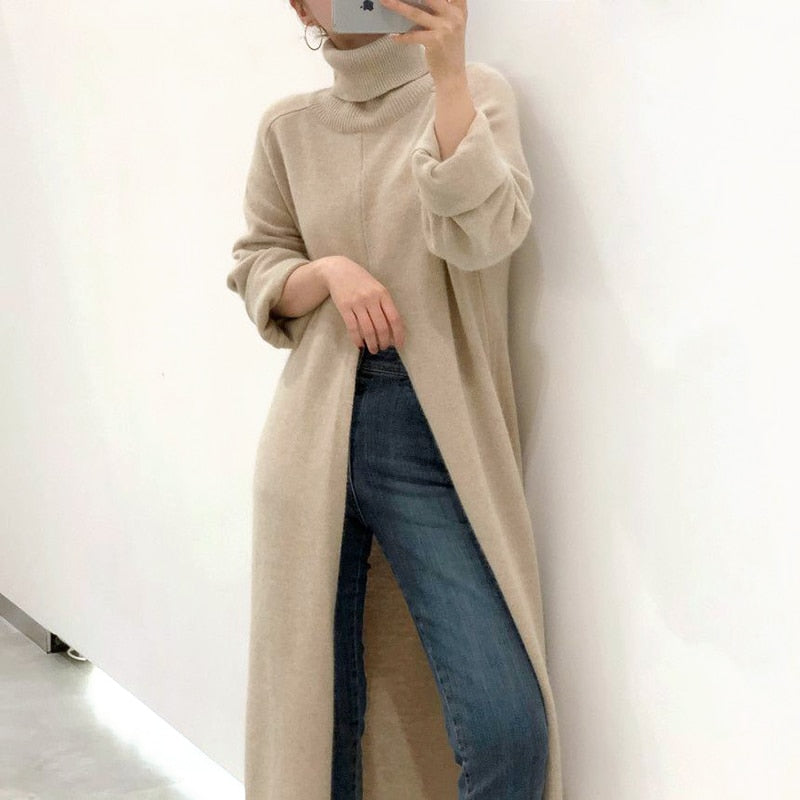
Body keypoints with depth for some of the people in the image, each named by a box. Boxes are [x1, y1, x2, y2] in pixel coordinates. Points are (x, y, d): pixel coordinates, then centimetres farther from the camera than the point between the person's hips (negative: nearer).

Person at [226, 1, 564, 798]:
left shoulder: (473, 90, 4)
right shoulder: (289, 127, 11)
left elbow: (486, 234, -12)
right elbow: (254, 276, 12)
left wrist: (447, 70, -21)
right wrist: (328, 270, -9)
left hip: (432, 441, -2)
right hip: (315, 437, 3)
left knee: (507, 728, -12)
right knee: (312, 713, 6)